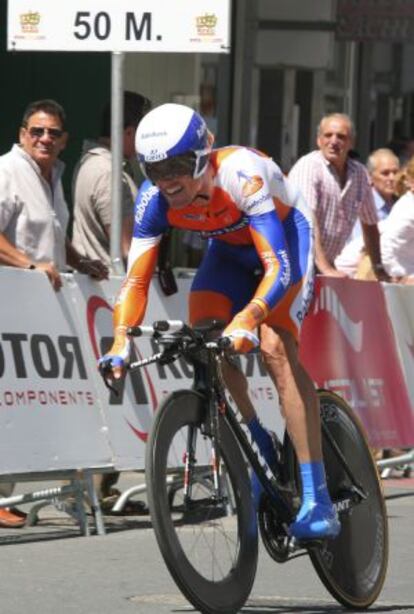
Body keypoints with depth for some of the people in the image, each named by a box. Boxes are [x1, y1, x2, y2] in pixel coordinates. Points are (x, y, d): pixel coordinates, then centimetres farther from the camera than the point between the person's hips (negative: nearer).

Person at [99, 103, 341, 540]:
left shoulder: (242, 176, -39)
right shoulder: (154, 198, -24)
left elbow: (278, 268, -44)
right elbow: (136, 277, -23)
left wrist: (247, 320, -61)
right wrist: (121, 339, -40)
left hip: (286, 237, -5)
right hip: (229, 249, 5)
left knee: (275, 347, -25)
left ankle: (317, 500, -29)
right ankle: (259, 450, 5)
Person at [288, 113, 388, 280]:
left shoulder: (359, 173, 8)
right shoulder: (308, 166, -11)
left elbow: (369, 223, 21)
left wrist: (379, 269, 16)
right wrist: (325, 268, -29)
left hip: (327, 265, 6)